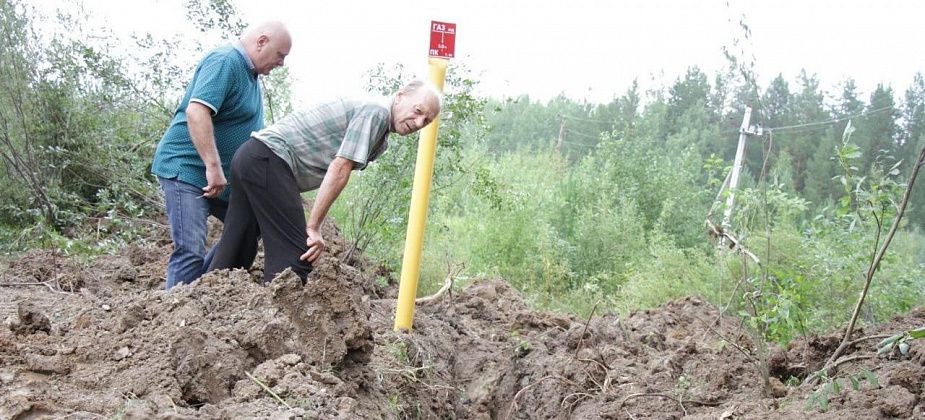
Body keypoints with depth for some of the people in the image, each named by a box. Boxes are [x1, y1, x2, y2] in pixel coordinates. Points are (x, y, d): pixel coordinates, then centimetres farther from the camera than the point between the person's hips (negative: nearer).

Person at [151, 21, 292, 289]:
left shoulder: (250, 74, 14)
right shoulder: (225, 61, -16)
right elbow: (196, 111, -29)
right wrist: (213, 166, -32)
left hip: (219, 177, 10)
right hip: (186, 168, -10)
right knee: (191, 252, -14)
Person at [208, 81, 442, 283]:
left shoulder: (380, 140, 19)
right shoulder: (375, 112, -11)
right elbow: (339, 169, -17)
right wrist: (313, 227, -15)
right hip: (269, 159, -10)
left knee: (233, 255, 13)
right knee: (293, 256, -12)